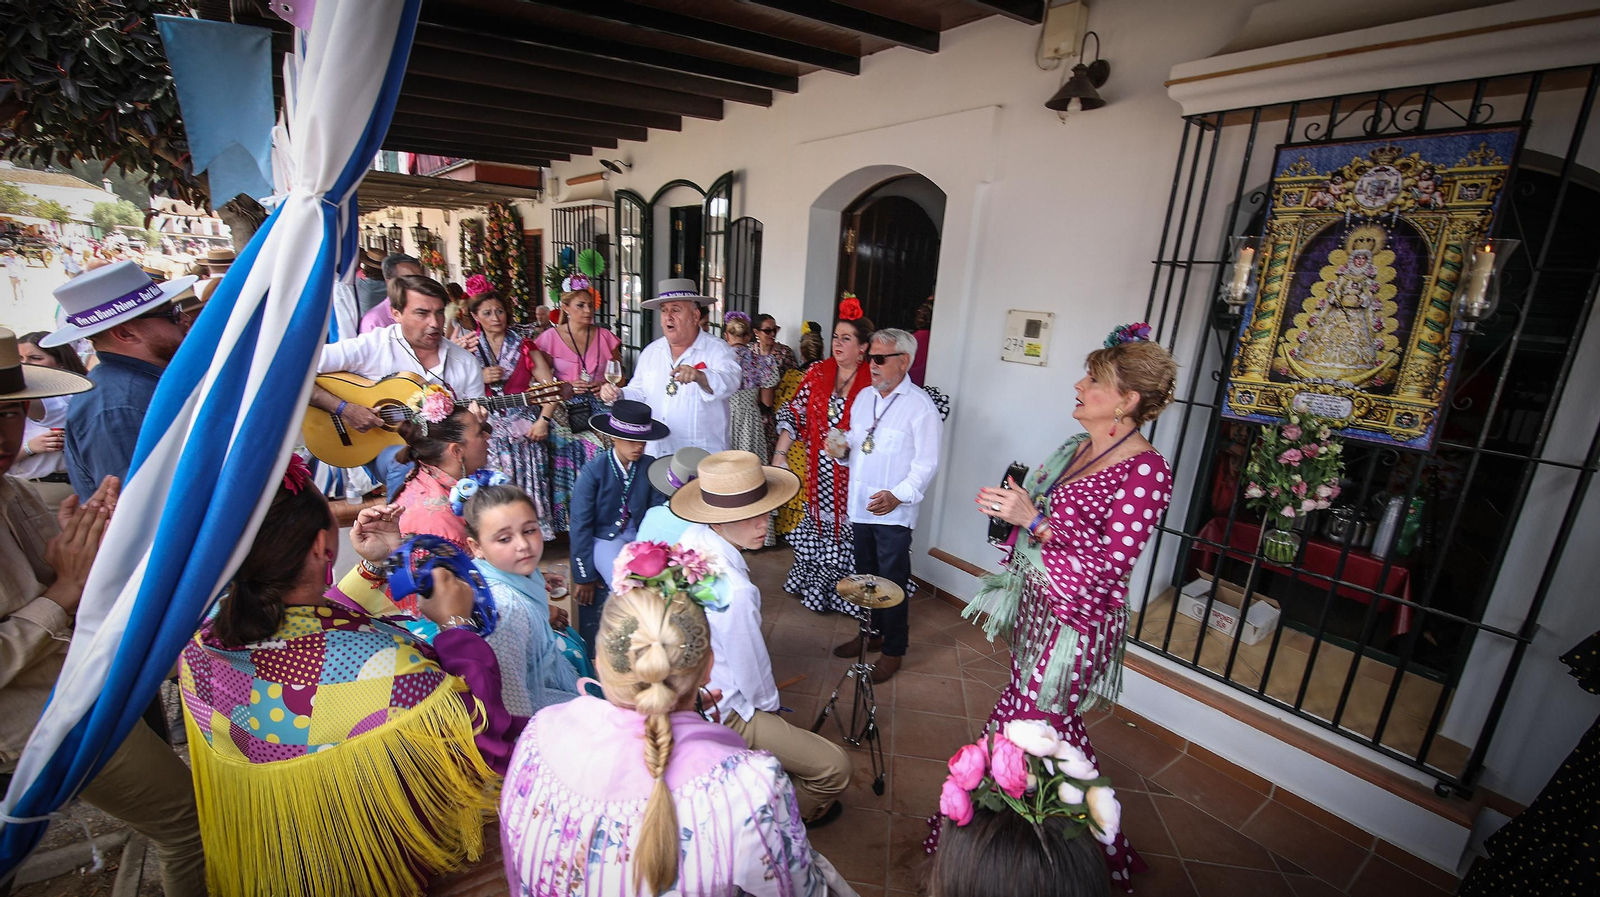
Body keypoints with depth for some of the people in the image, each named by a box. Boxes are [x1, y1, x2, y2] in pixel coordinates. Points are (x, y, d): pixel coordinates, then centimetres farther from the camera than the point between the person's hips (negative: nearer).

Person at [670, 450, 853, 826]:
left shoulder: (691, 538, -12)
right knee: (835, 767, 1)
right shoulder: (734, 591, -38)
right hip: (723, 713, -9)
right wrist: (770, 703, 0)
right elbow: (752, 675, -23)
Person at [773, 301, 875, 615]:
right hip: (819, 470, 4)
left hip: (852, 473, -3)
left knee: (846, 528, 3)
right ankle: (813, 587, 32)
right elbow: (793, 412, 2)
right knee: (817, 524, 14)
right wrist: (781, 453, -5)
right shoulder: (818, 372, 4)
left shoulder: (872, 380, -7)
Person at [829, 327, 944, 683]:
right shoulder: (864, 397, 9)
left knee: (892, 583, 4)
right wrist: (842, 448, -2)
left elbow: (926, 463, -15)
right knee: (865, 574, 19)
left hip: (893, 512, -7)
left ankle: (893, 651, 21)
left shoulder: (920, 406, -12)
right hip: (860, 505, 7)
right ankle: (870, 632, 38)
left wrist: (897, 495, -27)